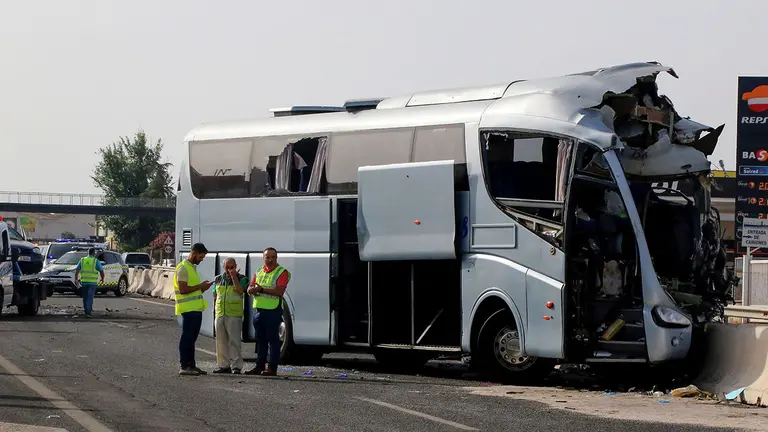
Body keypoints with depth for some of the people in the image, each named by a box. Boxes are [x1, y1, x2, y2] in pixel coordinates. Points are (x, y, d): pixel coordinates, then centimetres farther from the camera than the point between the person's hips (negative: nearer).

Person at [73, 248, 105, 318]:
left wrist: (76, 279, 6)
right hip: (92, 282, -3)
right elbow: (101, 271, -3)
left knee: (85, 297, 16)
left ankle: (87, 310, 26)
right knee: (90, 297, -5)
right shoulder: (96, 261, -4)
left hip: (83, 281, 3)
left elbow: (77, 270, 2)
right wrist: (102, 279, 13)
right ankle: (88, 312, -14)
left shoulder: (82, 260, 6)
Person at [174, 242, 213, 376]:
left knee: (192, 337, 12)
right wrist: (200, 286, -15)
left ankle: (191, 365, 16)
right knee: (187, 337, -7)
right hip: (188, 309, -10)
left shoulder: (193, 268, 19)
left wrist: (204, 288, 7)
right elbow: (183, 289, -20)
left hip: (196, 308, 10)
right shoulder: (183, 268, -12)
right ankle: (184, 367, -5)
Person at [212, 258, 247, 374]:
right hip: (220, 314, 5)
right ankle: (224, 365, 12)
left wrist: (234, 276, -13)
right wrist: (215, 308, 14)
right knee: (221, 341, 6)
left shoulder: (241, 279, 3)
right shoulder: (218, 280, 16)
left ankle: (236, 366, -6)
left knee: (234, 341, -8)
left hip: (234, 315, -5)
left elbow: (240, 290, -14)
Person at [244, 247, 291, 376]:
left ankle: (272, 368, -3)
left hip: (273, 310, -7)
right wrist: (253, 289, -11)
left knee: (273, 339, -4)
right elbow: (249, 289, 14)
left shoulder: (282, 272, -4)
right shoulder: (259, 272, 17)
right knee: (260, 339, 10)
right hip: (258, 309, 7)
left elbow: (279, 291, -17)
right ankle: (260, 366, 15)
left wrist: (262, 289, -19)